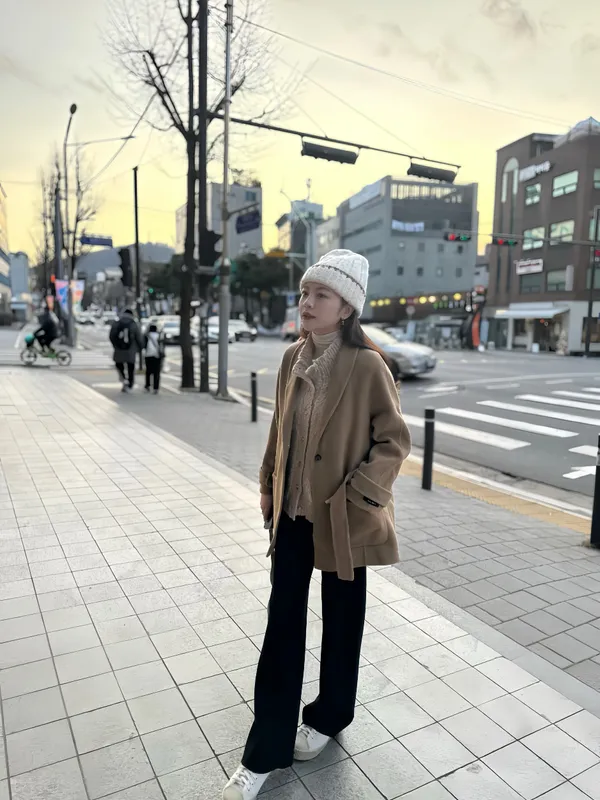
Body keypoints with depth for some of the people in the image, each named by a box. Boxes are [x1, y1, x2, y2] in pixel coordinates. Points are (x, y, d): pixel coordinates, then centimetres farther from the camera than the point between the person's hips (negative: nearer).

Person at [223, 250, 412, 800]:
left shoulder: (367, 365, -16)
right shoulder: (293, 358, 1)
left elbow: (394, 440, -11)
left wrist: (356, 496, -16)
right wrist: (268, 487, 11)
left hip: (342, 519, -4)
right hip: (292, 513, 5)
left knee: (341, 622, 16)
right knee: (282, 625, 12)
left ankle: (329, 718, 43)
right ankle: (267, 749, 28)